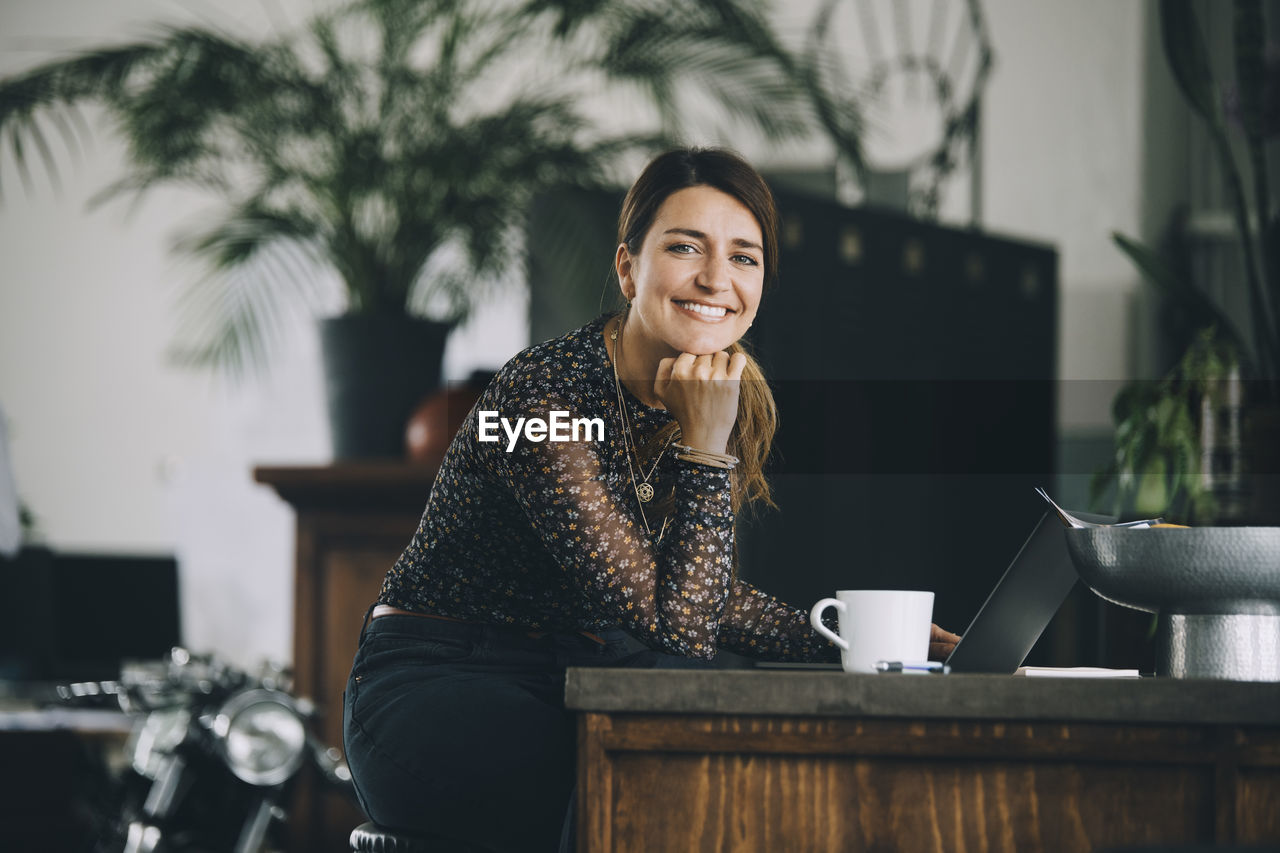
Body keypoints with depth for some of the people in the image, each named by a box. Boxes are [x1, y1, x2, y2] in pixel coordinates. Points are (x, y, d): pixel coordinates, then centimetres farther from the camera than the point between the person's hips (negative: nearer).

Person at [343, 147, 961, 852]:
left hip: (574, 690, 7)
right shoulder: (545, 395, -23)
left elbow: (705, 595, 16)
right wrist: (705, 448, -24)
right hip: (434, 693, -7)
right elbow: (675, 633, -26)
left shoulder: (735, 401, 1)